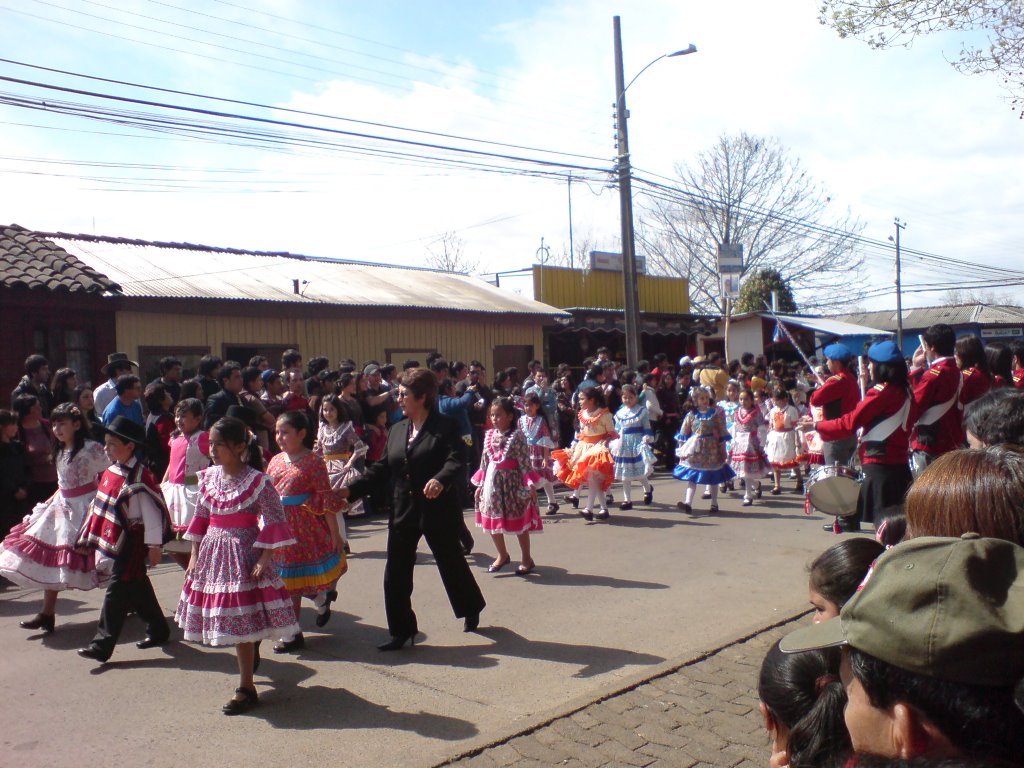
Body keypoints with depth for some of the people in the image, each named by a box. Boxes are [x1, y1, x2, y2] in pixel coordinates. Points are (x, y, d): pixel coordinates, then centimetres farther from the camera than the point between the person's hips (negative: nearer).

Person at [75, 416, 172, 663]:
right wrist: (90, 537, 20)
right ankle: (158, 630, 30)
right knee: (138, 588, 17)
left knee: (117, 591, -7)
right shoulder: (111, 472, 9)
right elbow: (100, 506, 17)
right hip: (113, 540, 9)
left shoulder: (140, 477, -17)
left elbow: (151, 512, -17)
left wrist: (153, 545, -17)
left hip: (131, 541, -9)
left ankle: (102, 645, -2)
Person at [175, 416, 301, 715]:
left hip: (243, 555, -6)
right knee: (229, 619, 14)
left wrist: (263, 560, -17)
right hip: (212, 553, 6)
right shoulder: (208, 477, 3)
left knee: (240, 621, -3)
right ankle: (251, 656, 44)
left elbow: (275, 522, -14)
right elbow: (200, 518, 11)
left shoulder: (257, 481, -15)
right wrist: (194, 555, 9)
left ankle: (246, 688, 9)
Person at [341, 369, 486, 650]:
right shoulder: (397, 430, 10)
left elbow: (456, 460, -21)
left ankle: (471, 611, 38)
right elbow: (382, 469, 11)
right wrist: (351, 490, 2)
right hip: (403, 512, 5)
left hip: (437, 511, -5)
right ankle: (401, 630, 18)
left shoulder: (444, 427, -9)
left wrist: (440, 480, -41)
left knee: (452, 564, 12)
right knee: (395, 574, 4)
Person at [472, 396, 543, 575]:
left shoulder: (517, 436, -12)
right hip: (492, 481, 6)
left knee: (519, 521, 3)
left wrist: (531, 484, -18)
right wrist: (480, 484, 11)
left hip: (511, 481, -6)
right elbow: (484, 461, 10)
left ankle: (526, 558, 18)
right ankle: (502, 555, 31)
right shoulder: (489, 435, 5)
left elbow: (525, 462, -14)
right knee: (492, 521, 11)